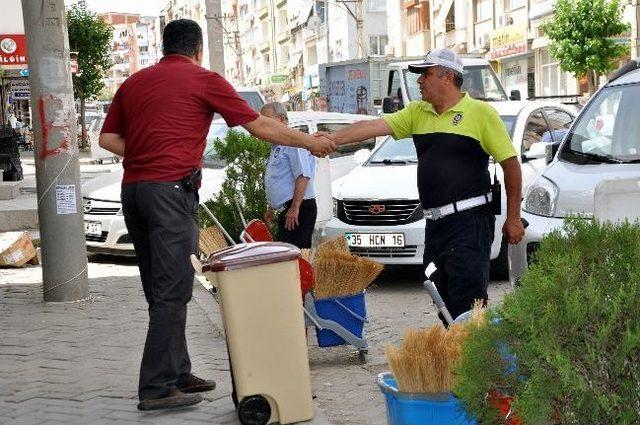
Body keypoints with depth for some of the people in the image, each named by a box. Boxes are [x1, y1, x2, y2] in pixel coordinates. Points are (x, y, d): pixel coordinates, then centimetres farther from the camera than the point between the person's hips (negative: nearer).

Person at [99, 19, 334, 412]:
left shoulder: (134, 82, 16)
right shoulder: (204, 80, 1)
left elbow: (108, 138, 14)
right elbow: (261, 127, 4)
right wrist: (311, 142, 16)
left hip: (133, 188, 7)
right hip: (171, 190, -7)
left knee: (161, 291, 13)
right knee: (172, 292, -5)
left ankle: (178, 374, 21)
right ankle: (157, 387, -6)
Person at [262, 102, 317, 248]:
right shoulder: (276, 146, 23)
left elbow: (303, 176, -21)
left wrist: (295, 208, -25)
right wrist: (271, 208, 30)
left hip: (298, 210, -11)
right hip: (285, 210, 11)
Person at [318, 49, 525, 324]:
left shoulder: (480, 113, -4)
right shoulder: (417, 113, 13)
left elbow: (510, 164, -3)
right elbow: (374, 127, 4)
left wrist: (513, 219, -4)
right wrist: (331, 139, -10)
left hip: (470, 222, -7)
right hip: (435, 224, 7)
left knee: (468, 300, -12)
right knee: (443, 299, 11)